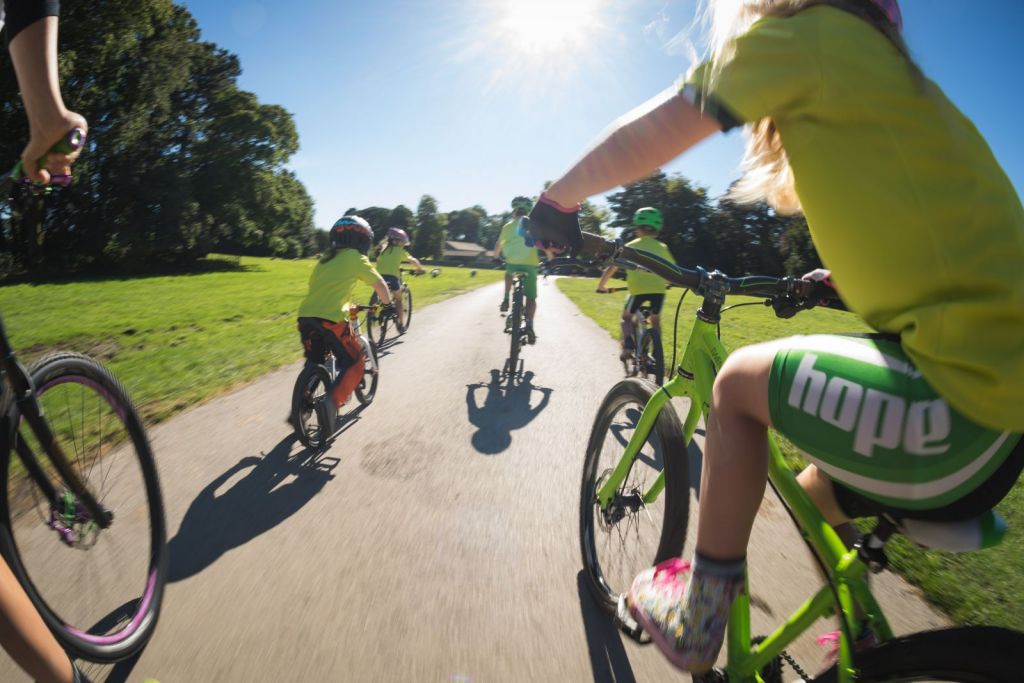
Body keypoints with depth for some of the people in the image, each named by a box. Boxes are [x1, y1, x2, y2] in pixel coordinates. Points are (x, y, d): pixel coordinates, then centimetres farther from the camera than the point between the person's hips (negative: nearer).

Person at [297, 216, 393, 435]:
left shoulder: (325, 258, 23)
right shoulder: (357, 258, 5)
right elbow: (380, 284, 8)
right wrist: (388, 304, 27)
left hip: (305, 316, 7)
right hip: (330, 319, -7)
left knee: (313, 363, 27)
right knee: (354, 363, 7)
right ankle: (331, 402, -14)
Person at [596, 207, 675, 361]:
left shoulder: (630, 246, 11)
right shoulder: (662, 247, 17)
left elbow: (611, 268, 10)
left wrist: (601, 285, 22)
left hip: (638, 289, -2)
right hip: (658, 289, 2)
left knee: (626, 317, 21)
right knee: (655, 320, 25)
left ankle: (627, 344, -2)